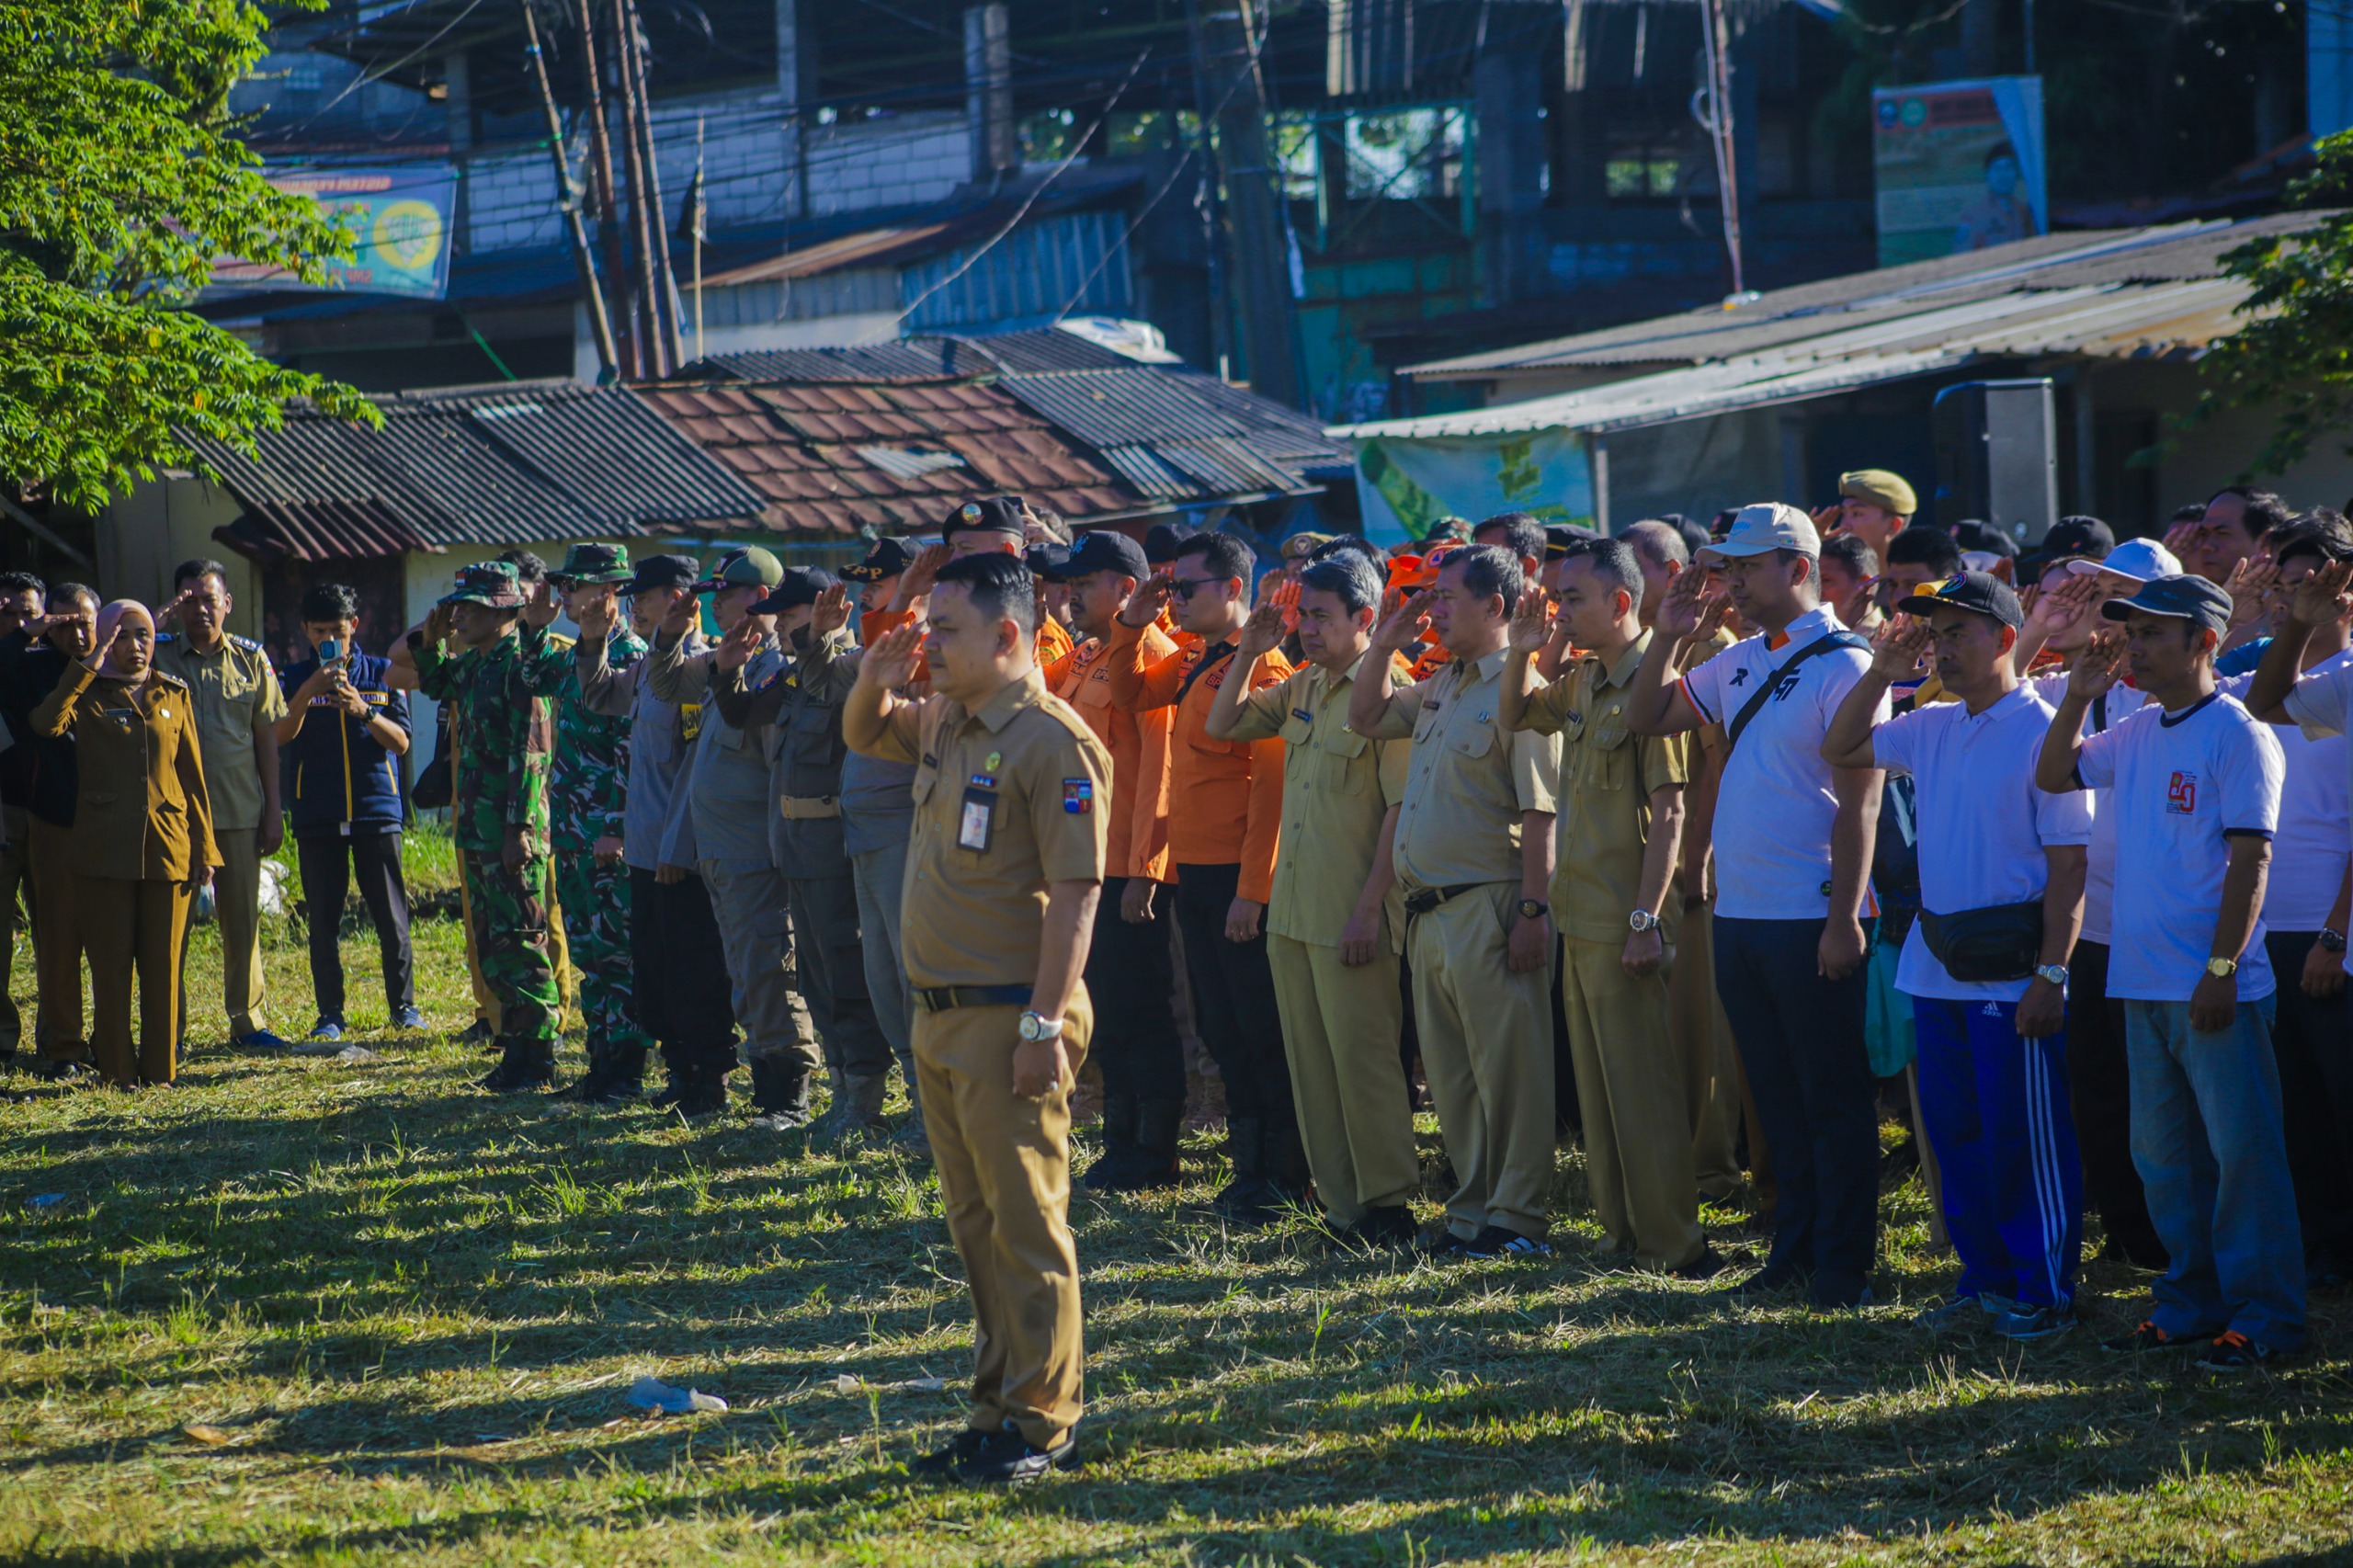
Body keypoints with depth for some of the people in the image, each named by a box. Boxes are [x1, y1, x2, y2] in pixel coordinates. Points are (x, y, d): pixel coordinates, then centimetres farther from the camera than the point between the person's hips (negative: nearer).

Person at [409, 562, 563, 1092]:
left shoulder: (520, 664, -14)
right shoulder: (473, 664, 13)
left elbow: (531, 753, -19)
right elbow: (434, 683, 35)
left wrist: (519, 828, -23)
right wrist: (430, 638, 15)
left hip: (511, 828, -9)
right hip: (476, 826, 9)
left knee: (520, 941, -5)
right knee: (491, 943, 12)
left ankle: (537, 1059, -1)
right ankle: (515, 1049, 19)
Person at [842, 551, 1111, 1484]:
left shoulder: (1052, 743, -15)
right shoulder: (940, 724, 11)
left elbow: (1075, 897, -18)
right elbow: (863, 737, 31)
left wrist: (1044, 1025, -22)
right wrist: (874, 678, 8)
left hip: (1009, 1019, -9)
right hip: (939, 1015, 9)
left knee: (1026, 1223, -3)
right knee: (974, 1223, 14)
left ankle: (1041, 1423, 2)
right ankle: (998, 1413, 21)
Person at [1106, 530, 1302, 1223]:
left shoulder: (1260, 666, -14)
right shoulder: (1194, 661, 12)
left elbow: (1273, 785, -18)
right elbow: (1131, 693, 26)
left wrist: (1252, 890, -21)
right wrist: (1132, 621, 10)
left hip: (1239, 876, -9)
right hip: (1195, 873, 9)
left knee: (1263, 1032, -2)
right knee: (1221, 1028, 13)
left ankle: (1285, 1173, 4)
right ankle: (1250, 1164, 20)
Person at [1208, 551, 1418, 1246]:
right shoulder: (1301, 688, 12)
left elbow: (1402, 808, -15)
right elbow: (1221, 725, 22)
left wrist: (1370, 907, -18)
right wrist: (1248, 652, 8)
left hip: (1351, 915, -8)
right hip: (1291, 909, 8)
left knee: (1363, 1056, -4)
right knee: (1310, 1059, 9)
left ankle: (1387, 1206, 3)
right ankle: (1339, 1204, 15)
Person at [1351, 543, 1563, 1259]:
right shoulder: (1439, 688, 15)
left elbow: (1540, 810, -17)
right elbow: (1366, 718, 29)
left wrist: (1533, 909, -21)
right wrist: (1386, 645, 14)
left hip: (1489, 905, -9)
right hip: (1430, 907, 9)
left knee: (1507, 1068, -4)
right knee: (1450, 1073, 13)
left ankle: (1518, 1219, 1)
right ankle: (1472, 1208, 21)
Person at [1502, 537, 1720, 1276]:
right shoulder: (1582, 683, 10)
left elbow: (1668, 814, -19)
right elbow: (1513, 716, 29)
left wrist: (1646, 920, -22)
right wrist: (1522, 654, 9)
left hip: (1623, 921, -9)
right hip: (1580, 914, 9)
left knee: (1640, 1084, -5)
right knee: (1596, 1082, 13)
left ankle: (1674, 1247, 0)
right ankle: (1623, 1231, 21)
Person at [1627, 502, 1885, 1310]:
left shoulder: (1842, 665, -12)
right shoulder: (1739, 662, 11)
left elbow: (1859, 802, -16)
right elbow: (1645, 719, 18)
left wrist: (1845, 919, -20)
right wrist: (1668, 638, 4)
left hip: (1810, 921, -8)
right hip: (1738, 913, 8)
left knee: (1833, 1101, 0)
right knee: (1777, 1098, 14)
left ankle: (1842, 1270, 5)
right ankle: (1793, 1253, 22)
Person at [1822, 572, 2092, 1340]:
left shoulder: (2042, 734, -11)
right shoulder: (1933, 729, 10)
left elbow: (2069, 865, -13)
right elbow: (1839, 749, 22)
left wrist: (2052, 974, -18)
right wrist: (1881, 672, 7)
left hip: (2011, 978, -7)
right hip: (1937, 967, 7)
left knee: (2024, 1138, -1)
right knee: (1955, 1133, 12)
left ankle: (2043, 1294, 7)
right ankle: (1984, 1282, 23)